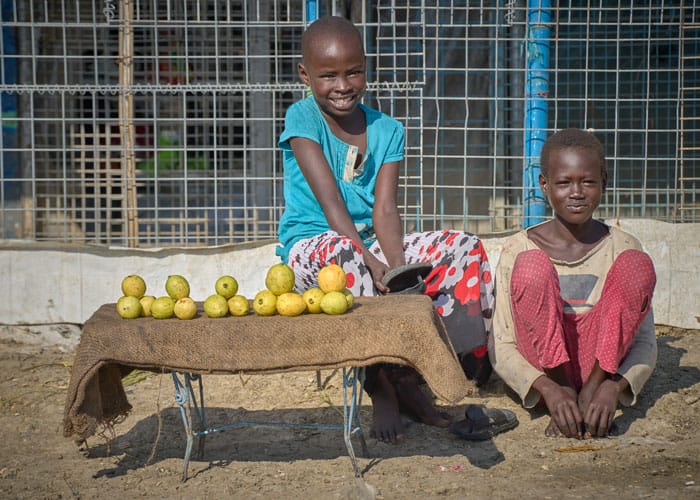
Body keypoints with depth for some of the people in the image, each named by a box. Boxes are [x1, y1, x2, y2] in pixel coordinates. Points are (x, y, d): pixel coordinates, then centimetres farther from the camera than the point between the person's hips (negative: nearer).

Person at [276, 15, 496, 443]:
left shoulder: (387, 130, 6)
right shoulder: (303, 118, -6)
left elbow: (384, 209, -6)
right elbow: (329, 200, -17)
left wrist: (397, 268, -24)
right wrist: (368, 260, -29)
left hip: (371, 245, 5)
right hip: (309, 247, -5)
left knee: (466, 248, -13)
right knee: (343, 252, -41)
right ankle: (387, 384, -29)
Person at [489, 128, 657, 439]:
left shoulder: (622, 247, 2)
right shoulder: (519, 249, -2)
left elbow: (644, 342, -1)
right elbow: (501, 347, -6)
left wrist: (615, 386, -24)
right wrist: (548, 389, -26)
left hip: (601, 365, 1)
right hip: (544, 371, -1)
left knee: (636, 264, -18)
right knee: (531, 265, -24)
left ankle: (591, 390, -20)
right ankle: (564, 390, -20)